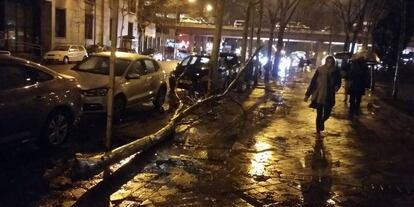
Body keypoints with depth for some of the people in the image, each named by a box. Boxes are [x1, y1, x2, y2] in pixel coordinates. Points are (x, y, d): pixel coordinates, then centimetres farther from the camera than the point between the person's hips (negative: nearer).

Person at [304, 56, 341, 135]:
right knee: (319, 115, 5)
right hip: (319, 96, -2)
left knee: (327, 114, 7)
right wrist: (307, 94, -5)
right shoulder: (319, 70, -9)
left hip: (329, 97, 2)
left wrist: (337, 86, -12)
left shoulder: (335, 71, -3)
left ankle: (322, 121, 42)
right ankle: (318, 131, 22)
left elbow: (338, 82, 12)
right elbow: (313, 82, -6)